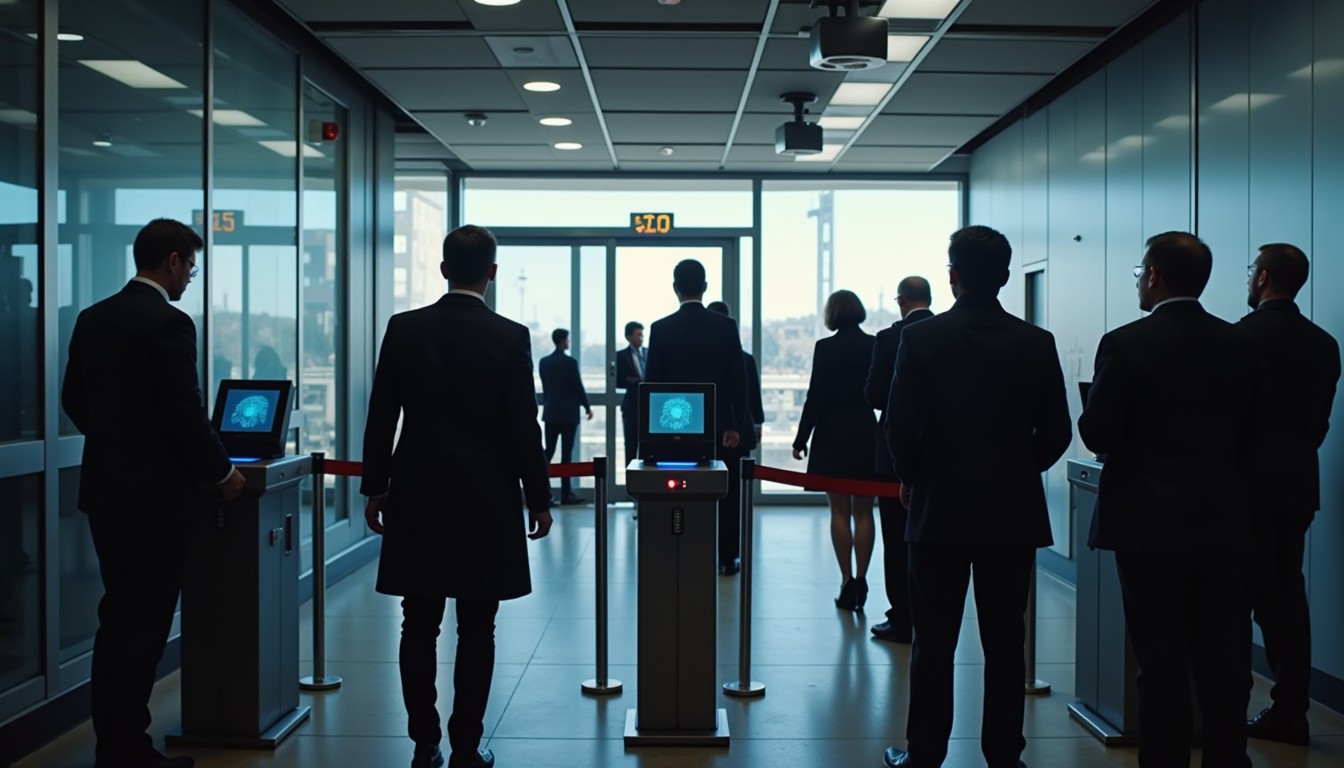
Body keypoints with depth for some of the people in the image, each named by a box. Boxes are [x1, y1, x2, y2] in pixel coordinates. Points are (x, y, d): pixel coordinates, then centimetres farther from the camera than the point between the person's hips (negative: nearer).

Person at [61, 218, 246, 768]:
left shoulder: (91, 319, 8)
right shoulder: (169, 323, -16)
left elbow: (74, 400, 14)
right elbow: (187, 414, -18)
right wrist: (222, 473, -4)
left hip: (104, 489, 8)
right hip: (156, 494, -8)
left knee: (117, 615, 15)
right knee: (148, 621, 0)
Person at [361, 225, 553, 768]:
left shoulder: (403, 329, -1)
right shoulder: (510, 337, -8)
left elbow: (381, 418, 1)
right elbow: (524, 427, -8)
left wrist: (375, 489, 10)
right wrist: (539, 499, 2)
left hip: (417, 497, 2)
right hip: (486, 501, -2)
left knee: (419, 627, 9)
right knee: (476, 631, 4)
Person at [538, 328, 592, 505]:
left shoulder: (543, 362, 5)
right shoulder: (570, 362, -13)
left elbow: (545, 387, 11)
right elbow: (578, 386, -10)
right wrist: (587, 407, 2)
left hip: (550, 412, 5)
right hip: (568, 412, -5)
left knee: (548, 451, 6)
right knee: (566, 453, -1)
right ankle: (566, 494, 3)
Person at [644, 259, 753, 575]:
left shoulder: (661, 329, -3)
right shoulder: (726, 326, -4)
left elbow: (652, 382, -2)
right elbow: (739, 380, -5)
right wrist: (736, 425, 0)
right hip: (719, 424, 0)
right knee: (724, 493, 9)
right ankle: (726, 559, 14)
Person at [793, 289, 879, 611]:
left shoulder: (826, 347, -8)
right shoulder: (877, 346, 0)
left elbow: (815, 397, -9)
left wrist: (801, 440, -2)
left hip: (833, 437, -2)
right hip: (868, 436, 3)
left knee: (840, 511, 4)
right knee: (864, 512, 9)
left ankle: (847, 583, 3)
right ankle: (860, 581, 3)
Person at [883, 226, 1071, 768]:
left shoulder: (920, 338, -9)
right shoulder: (1036, 343, -1)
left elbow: (899, 426, -8)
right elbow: (1056, 433, 1)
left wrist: (910, 478, 10)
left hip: (940, 509, -2)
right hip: (1014, 511, 2)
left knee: (934, 645, 6)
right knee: (1005, 644, 9)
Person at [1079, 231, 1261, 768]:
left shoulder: (1126, 344, -12)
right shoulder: (1241, 345, 3)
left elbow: (1097, 435, -11)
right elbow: (1251, 434, 7)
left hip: (1150, 522, -4)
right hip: (1223, 522, 4)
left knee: (1162, 663, 2)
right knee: (1225, 663, 10)